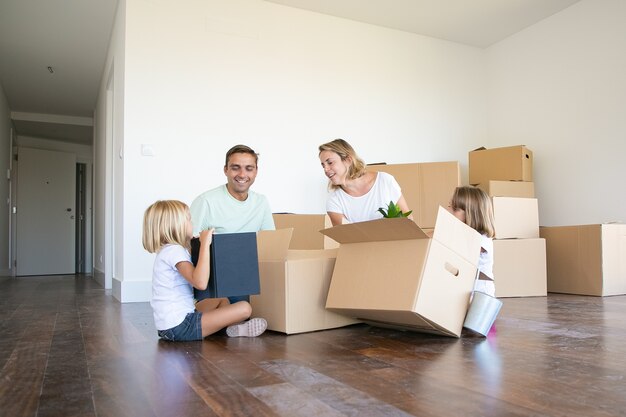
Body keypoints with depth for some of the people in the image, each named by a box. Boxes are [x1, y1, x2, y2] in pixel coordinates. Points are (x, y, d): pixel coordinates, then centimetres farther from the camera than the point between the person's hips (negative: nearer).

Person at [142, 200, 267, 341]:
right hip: (179, 326, -11)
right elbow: (200, 283, -32)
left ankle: (234, 327, 5)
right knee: (244, 308, -17)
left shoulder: (168, 251, 15)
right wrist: (205, 244, -26)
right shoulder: (174, 251, -17)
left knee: (222, 301, 29)